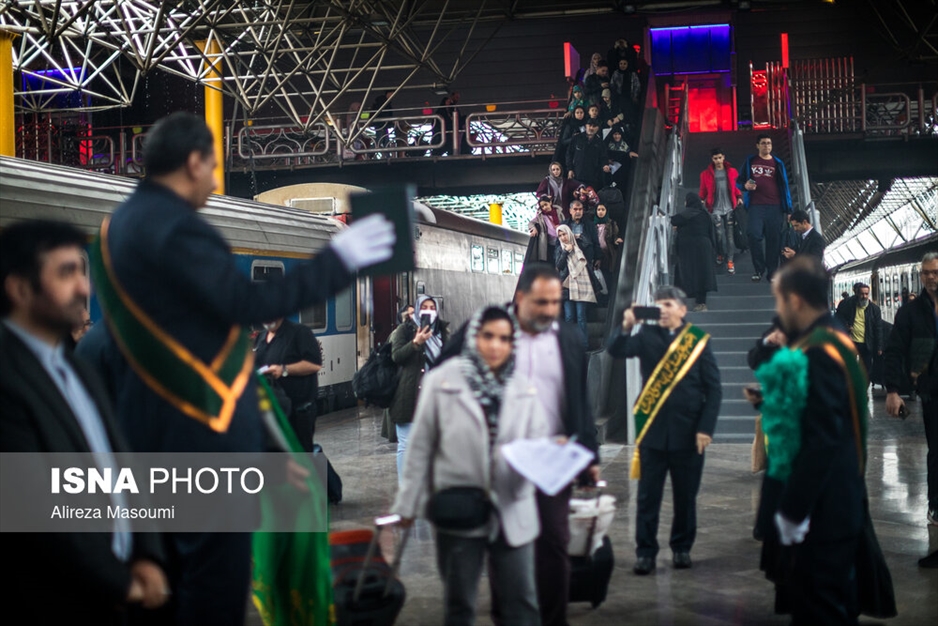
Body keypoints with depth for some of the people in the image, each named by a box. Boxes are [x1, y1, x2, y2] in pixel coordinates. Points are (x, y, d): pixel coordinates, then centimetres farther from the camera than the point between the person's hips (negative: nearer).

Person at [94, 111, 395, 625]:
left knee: (167, 562, 19)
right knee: (217, 564, -1)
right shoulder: (174, 227, -20)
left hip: (150, 420, 10)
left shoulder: (119, 224, 11)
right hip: (202, 424, -10)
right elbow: (250, 303, -24)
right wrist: (339, 259, -18)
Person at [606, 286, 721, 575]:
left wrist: (706, 428, -8)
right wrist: (626, 327, -31)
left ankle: (682, 548, 24)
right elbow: (616, 350, -13)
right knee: (647, 497, 3)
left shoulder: (698, 340, 2)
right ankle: (645, 552, 11)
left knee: (686, 496, 10)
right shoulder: (647, 336, 4)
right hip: (652, 430, 0)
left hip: (688, 433, 0)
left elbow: (713, 388, 0)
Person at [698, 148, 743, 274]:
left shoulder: (732, 172, 6)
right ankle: (720, 255, 25)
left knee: (730, 235, -3)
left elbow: (736, 187, 13)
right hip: (716, 209, -1)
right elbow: (703, 190, 6)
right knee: (719, 233, -2)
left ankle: (730, 261, 0)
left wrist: (739, 197, -3)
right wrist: (700, 200, -9)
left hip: (730, 208, 1)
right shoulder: (706, 174, 3)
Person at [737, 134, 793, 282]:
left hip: (774, 206, 0)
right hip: (756, 206, 0)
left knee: (773, 239, -2)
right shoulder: (750, 161, 12)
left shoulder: (777, 164, 12)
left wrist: (788, 209, 5)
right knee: (754, 235, -14)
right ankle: (759, 269, 2)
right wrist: (745, 186, -9)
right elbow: (739, 182, 16)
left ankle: (772, 271, 7)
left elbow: (784, 186, 12)